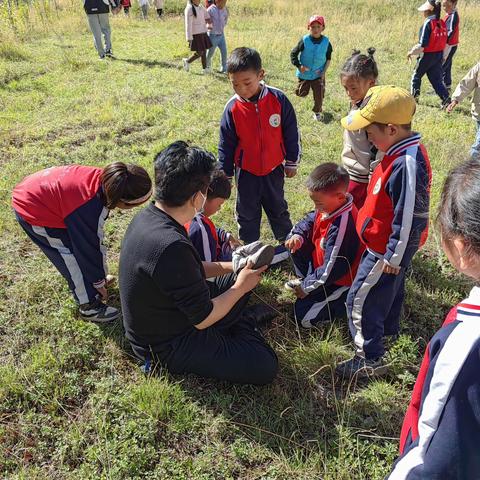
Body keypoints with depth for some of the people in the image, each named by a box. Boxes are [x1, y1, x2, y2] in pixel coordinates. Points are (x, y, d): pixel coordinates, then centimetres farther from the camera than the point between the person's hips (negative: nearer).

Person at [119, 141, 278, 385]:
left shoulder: (147, 217, -7)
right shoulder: (170, 246, -36)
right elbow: (203, 319, -25)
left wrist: (231, 266, 4)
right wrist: (241, 286, -10)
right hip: (166, 346, -9)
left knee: (238, 279, 16)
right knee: (265, 367, -12)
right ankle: (243, 325, 11)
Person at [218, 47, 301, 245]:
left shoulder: (278, 99, -16)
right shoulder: (232, 108, -15)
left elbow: (291, 133, -4)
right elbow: (226, 144, -5)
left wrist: (292, 162, 3)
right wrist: (225, 174, -2)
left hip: (273, 168, 0)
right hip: (246, 171, 0)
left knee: (278, 208, 20)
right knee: (247, 213, 15)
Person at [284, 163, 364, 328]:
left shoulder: (342, 225, -36)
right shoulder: (329, 206, -10)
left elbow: (331, 269, -31)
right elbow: (309, 220, 10)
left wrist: (307, 287, -17)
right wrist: (298, 235, -12)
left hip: (340, 281, -9)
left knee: (304, 317, -11)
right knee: (296, 243, 5)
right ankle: (307, 280, 18)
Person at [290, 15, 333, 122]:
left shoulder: (326, 42, -9)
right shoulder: (304, 40, -15)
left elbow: (328, 59, 4)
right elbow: (293, 54, -7)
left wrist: (324, 71, -6)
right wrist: (299, 66, -18)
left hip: (318, 74, 0)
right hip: (304, 73, 0)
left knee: (319, 95, -1)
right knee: (302, 93, 13)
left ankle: (317, 111, 24)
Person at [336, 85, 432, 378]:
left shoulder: (407, 165, -31)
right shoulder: (403, 151, 1)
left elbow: (410, 217, -28)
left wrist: (394, 256, -19)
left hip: (387, 251, -10)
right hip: (390, 247, 10)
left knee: (361, 300, 0)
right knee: (391, 291, 28)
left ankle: (371, 359, 14)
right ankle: (389, 331, 51)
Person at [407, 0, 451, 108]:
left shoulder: (428, 23, -17)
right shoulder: (442, 23, 4)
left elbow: (423, 44, -20)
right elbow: (444, 41, 8)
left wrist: (412, 52, -8)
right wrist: (441, 56, 18)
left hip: (427, 55, -6)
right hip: (439, 54, 6)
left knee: (416, 76, 16)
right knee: (436, 79, 10)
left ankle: (415, 96, 23)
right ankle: (446, 98, -2)